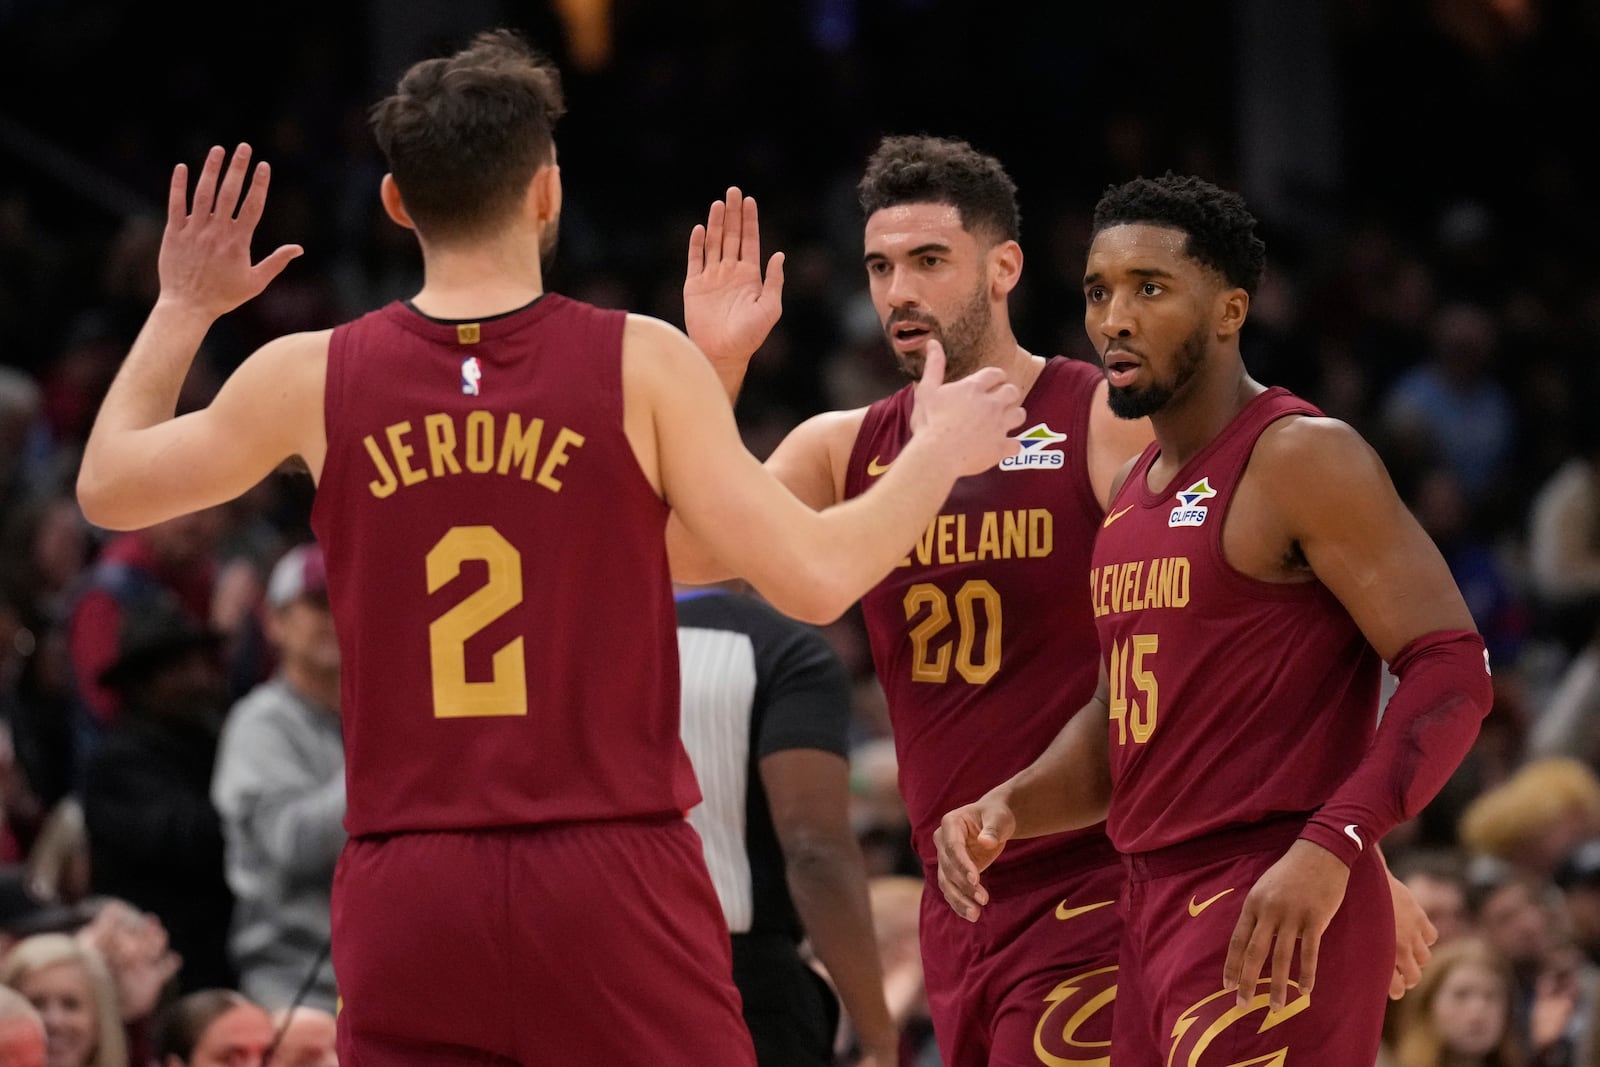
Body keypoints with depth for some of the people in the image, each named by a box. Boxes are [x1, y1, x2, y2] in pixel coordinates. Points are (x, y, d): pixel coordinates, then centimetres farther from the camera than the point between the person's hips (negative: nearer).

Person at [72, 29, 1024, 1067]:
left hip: (408, 892, 2)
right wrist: (940, 457, 13)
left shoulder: (312, 378, 2)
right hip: (611, 868, -2)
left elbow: (107, 486, 18)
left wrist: (183, 307, 31)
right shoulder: (640, 364, -5)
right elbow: (815, 579, -4)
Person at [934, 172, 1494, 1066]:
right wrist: (1007, 807, 4)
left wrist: (1331, 848, -28)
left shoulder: (1302, 459, -10)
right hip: (1157, 909, 9)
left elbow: (1452, 671, -17)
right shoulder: (1136, 492, 18)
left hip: (1273, 924, -9)